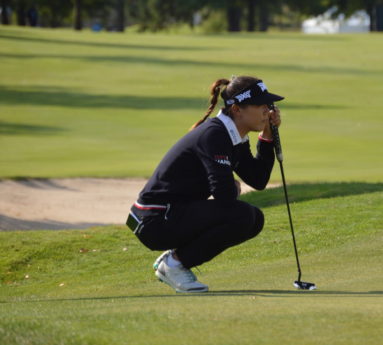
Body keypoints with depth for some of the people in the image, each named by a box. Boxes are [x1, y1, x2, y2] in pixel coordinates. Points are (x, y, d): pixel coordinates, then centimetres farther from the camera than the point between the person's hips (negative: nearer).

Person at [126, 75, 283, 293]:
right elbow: (224, 193, -29)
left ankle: (174, 259, 12)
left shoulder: (235, 138, 9)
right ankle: (175, 262, -6)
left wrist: (267, 136, 5)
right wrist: (235, 188, -5)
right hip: (156, 220, -10)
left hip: (177, 214, 10)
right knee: (241, 216, -23)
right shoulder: (214, 135, -21)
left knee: (254, 220, 9)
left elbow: (258, 180, 11)